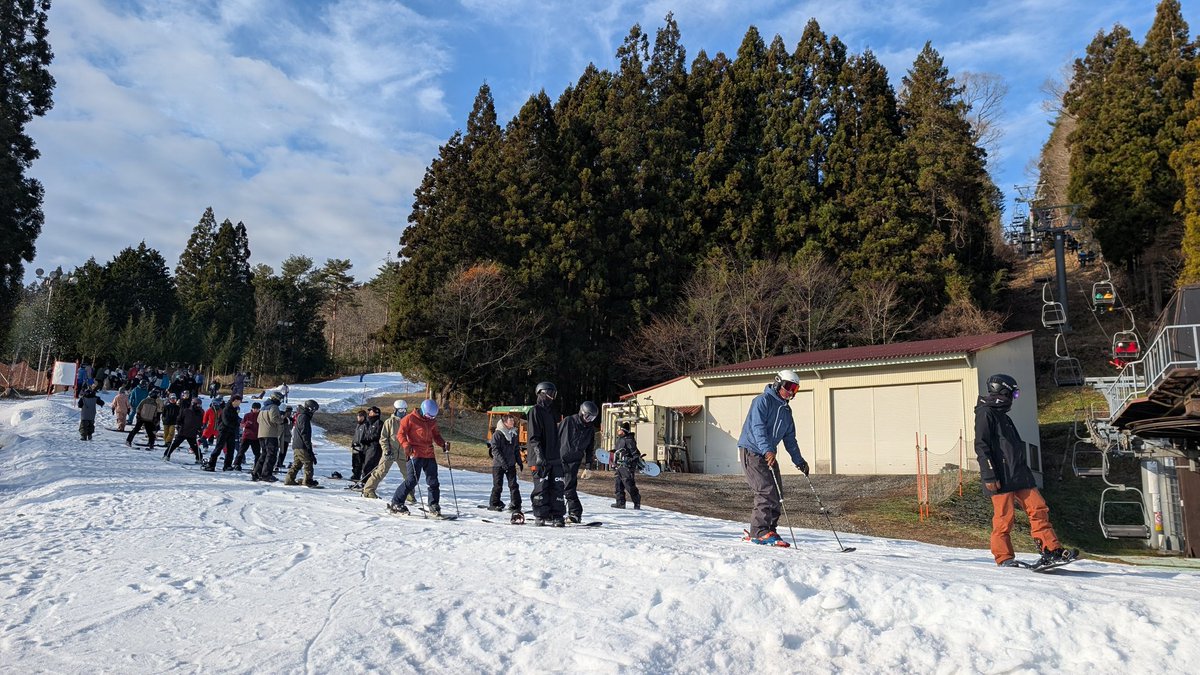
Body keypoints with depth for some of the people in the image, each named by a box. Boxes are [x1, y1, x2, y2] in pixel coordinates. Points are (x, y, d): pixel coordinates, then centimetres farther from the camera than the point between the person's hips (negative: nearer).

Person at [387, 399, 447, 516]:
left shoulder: (433, 421, 13)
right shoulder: (411, 419, -5)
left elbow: (436, 435, 22)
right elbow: (400, 433, -6)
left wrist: (443, 444, 2)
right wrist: (406, 445, -23)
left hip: (429, 455, 6)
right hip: (415, 454, -6)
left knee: (433, 481, 6)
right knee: (412, 480, -11)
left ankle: (434, 506, 16)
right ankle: (396, 503, 0)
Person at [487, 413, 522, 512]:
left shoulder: (514, 434, 10)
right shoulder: (497, 434, -8)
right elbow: (495, 449, -13)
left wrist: (519, 461, 11)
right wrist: (503, 461, -20)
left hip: (511, 464, 4)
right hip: (498, 464, -4)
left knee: (513, 485, -1)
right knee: (497, 485, 4)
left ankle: (515, 505, 3)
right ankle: (494, 504, 19)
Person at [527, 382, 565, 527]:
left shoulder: (553, 412, 19)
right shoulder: (536, 411, -5)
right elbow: (533, 436, -12)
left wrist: (560, 455, 23)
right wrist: (539, 454, -20)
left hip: (555, 457, 7)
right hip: (540, 459, -7)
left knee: (557, 487, 4)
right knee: (541, 487, -2)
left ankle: (556, 515, 7)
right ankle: (541, 516, 5)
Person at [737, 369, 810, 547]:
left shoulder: (786, 410, 18)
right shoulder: (763, 401, -9)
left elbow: (789, 439, 24)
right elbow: (757, 427, -22)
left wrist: (799, 461, 19)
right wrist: (767, 450, -33)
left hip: (768, 454, 9)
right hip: (751, 451, -9)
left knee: (777, 494, 4)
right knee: (766, 491, -17)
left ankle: (769, 530, 13)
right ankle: (760, 532, -15)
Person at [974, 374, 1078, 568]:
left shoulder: (1002, 416, 24)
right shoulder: (985, 414, -7)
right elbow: (981, 446, -15)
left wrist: (1023, 472, 27)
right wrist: (989, 476, -21)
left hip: (1018, 475, 9)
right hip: (1001, 478, -9)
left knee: (1038, 508, 2)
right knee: (1003, 518, -5)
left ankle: (1051, 550, 5)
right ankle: (1004, 558, 2)